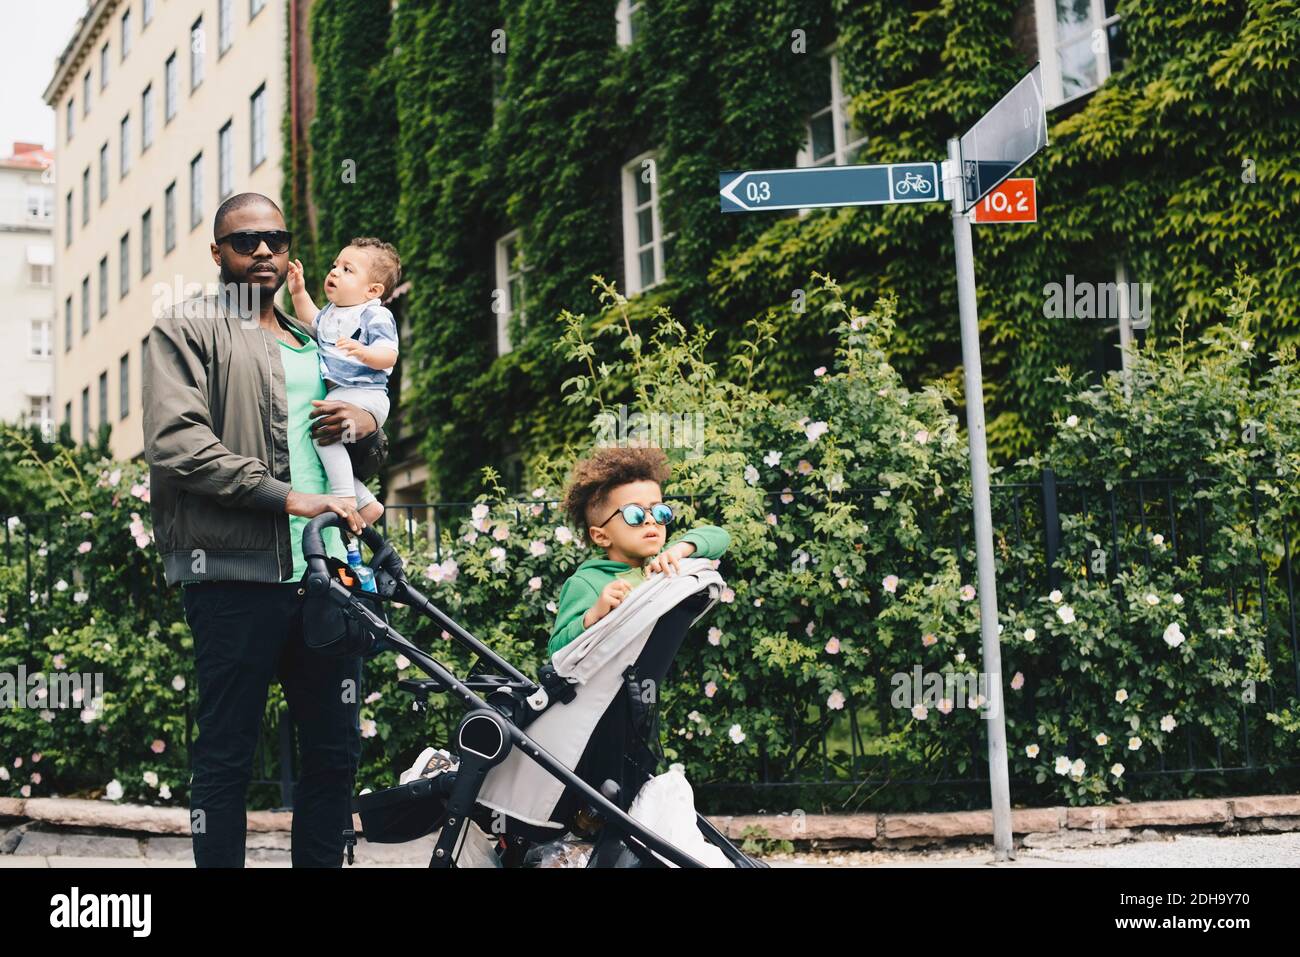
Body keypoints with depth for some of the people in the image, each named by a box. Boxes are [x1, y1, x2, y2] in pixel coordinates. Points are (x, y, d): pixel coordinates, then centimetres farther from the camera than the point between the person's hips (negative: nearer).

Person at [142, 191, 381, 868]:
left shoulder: (315, 341, 23)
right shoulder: (185, 331, 4)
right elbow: (175, 443, -10)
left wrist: (367, 420, 8)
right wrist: (286, 496, -18)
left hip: (326, 575, 6)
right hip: (237, 578, -6)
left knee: (336, 751, 8)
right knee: (226, 756, 0)